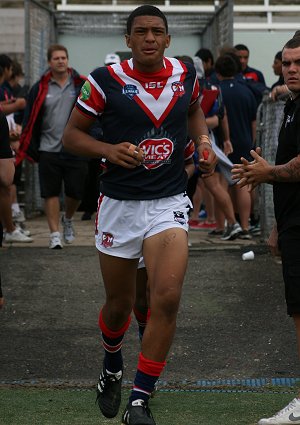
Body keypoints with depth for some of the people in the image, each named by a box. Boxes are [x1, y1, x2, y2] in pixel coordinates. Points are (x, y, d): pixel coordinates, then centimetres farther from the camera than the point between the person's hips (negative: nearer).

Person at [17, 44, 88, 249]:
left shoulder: (81, 85, 1)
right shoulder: (40, 88, 3)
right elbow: (30, 120, 5)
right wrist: (28, 148, 0)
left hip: (76, 150, 0)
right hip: (49, 150, 0)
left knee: (76, 192, 4)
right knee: (51, 193, 0)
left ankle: (68, 219, 34)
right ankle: (55, 234, 8)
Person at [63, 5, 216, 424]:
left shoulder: (185, 74, 1)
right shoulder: (106, 80, -9)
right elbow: (72, 134, -2)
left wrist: (203, 140, 5)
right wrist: (109, 150, -19)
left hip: (169, 203, 1)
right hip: (119, 204, -1)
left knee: (167, 298, -18)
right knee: (119, 306, 12)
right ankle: (112, 369, 46)